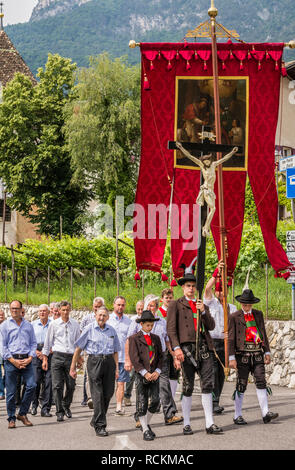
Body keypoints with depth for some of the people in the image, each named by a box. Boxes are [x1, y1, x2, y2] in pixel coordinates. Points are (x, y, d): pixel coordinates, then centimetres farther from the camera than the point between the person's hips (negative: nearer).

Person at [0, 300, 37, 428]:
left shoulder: (28, 325, 14)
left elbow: (33, 343, 13)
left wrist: (30, 358, -3)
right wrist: (13, 360, -9)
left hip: (26, 360, 3)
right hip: (11, 360, -2)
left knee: (31, 385, -10)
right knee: (11, 391, -2)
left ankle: (22, 413, 6)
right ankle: (11, 418, 9)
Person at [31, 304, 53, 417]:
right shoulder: (33, 324, 10)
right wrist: (36, 352, -6)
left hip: (50, 355, -1)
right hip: (36, 355, 1)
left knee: (48, 382, -4)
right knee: (36, 380, -8)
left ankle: (45, 409, 1)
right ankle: (34, 404, 13)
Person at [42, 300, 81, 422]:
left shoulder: (75, 324, 9)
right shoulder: (54, 324, 4)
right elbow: (48, 342, 8)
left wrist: (79, 356, 15)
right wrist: (45, 358, 6)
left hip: (71, 357, 2)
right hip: (57, 356, -2)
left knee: (71, 385, 3)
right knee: (57, 385, -5)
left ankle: (66, 405, 27)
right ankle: (59, 412, 0)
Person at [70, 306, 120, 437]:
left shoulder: (111, 330, 12)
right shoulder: (89, 329, 0)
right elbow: (78, 348, 1)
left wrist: (116, 368, 9)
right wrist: (73, 367, -1)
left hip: (109, 361, 4)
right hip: (94, 361, -4)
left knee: (108, 393, 5)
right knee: (98, 395, -5)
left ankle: (96, 421, 24)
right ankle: (100, 426, -1)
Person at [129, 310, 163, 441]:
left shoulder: (156, 338, 15)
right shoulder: (134, 338, 0)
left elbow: (160, 356, 13)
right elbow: (134, 358, -7)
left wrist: (157, 371, -4)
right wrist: (145, 373, -14)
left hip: (154, 374, 4)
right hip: (141, 375, -4)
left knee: (155, 400, -4)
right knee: (142, 404, -2)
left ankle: (146, 424, 17)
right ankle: (145, 430, 4)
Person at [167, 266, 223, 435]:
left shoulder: (203, 306, 22)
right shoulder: (175, 305, 7)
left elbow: (212, 326, 12)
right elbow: (171, 328, -2)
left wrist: (203, 311, -4)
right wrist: (176, 348, -15)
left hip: (205, 347, 4)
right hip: (187, 347, -4)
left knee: (208, 385, 0)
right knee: (188, 387, -1)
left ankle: (210, 424, 2)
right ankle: (186, 424, 7)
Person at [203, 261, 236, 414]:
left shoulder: (232, 308, 17)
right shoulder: (210, 303, 5)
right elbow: (207, 288, -12)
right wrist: (217, 271, -20)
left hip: (224, 343, 4)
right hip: (210, 342, -4)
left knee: (221, 373, 6)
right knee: (213, 372, -13)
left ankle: (214, 403, 14)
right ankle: (214, 403, -17)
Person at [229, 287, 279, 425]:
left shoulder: (258, 314, 13)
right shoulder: (234, 317, 0)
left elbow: (263, 334, 17)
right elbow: (230, 338, -3)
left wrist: (267, 352, 11)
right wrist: (231, 358, -10)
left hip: (257, 354, 3)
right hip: (242, 354, -3)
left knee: (261, 382, -4)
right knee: (241, 385, 0)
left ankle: (265, 413, -4)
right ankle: (238, 416, 8)